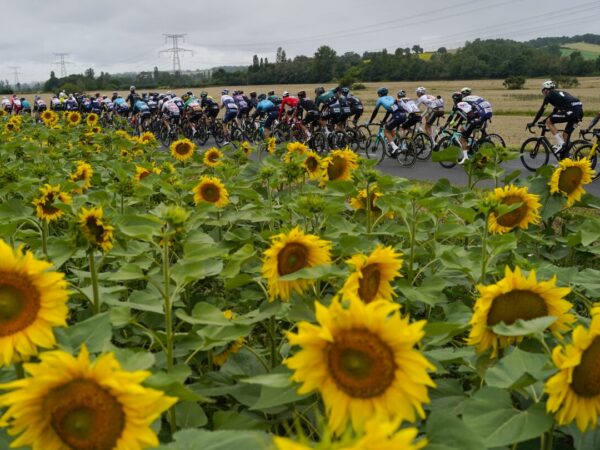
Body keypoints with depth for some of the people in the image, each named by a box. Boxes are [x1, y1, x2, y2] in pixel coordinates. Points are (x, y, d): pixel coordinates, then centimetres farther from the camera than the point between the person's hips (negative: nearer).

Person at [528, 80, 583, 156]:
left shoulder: (550, 95, 8)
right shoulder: (560, 93, 32)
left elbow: (541, 111, 9)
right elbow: (555, 111, 39)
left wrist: (532, 123, 18)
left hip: (571, 111, -8)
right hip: (580, 111, 8)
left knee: (549, 122, 5)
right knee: (565, 135, 18)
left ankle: (560, 144, 0)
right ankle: (563, 158, 18)